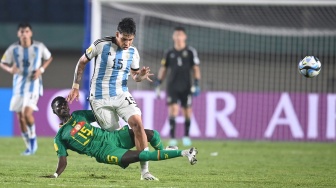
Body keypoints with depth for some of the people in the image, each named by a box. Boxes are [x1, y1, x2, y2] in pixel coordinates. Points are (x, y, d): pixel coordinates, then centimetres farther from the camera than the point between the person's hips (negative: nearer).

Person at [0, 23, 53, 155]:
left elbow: (49, 58, 11)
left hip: (33, 84, -3)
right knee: (20, 117, 6)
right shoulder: (13, 49, -4)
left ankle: (33, 138, 5)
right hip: (18, 85, 3)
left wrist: (41, 69, -6)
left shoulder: (39, 47, -6)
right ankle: (29, 146, 21)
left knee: (27, 113, -21)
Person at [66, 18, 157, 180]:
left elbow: (135, 75, 16)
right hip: (100, 99, -3)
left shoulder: (133, 52, 3)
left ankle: (144, 171, -14)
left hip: (121, 95, 3)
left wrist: (141, 76, -9)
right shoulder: (101, 45, -9)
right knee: (114, 132, -4)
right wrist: (75, 86, 4)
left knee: (138, 123, -18)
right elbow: (82, 62, 4)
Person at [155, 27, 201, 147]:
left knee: (187, 112, 5)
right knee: (173, 109, -11)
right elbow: (163, 69, 12)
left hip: (186, 87, -1)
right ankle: (172, 138, -12)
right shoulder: (169, 53, 8)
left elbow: (196, 69, 2)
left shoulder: (190, 52, 1)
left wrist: (196, 84, -6)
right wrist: (158, 84, 7)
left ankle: (186, 136, 22)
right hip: (172, 86, 1)